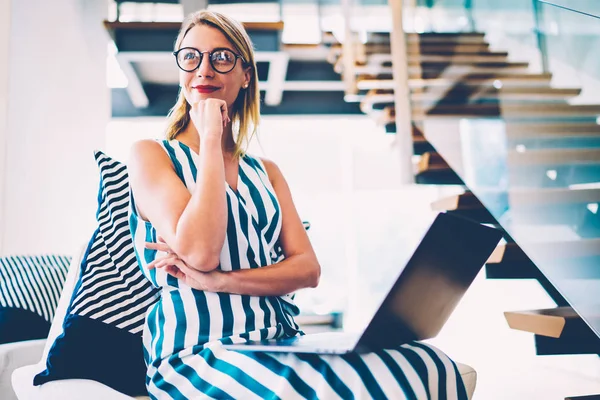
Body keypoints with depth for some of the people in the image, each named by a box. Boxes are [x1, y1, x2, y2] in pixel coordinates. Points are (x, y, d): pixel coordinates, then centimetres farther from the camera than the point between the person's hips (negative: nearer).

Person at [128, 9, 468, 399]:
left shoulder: (267, 172, 16)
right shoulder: (150, 155, 3)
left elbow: (308, 269, 4)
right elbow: (199, 253, -14)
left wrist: (218, 281, -11)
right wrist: (211, 139, -8)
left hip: (282, 342, 5)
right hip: (199, 353, -4)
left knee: (431, 367, -20)